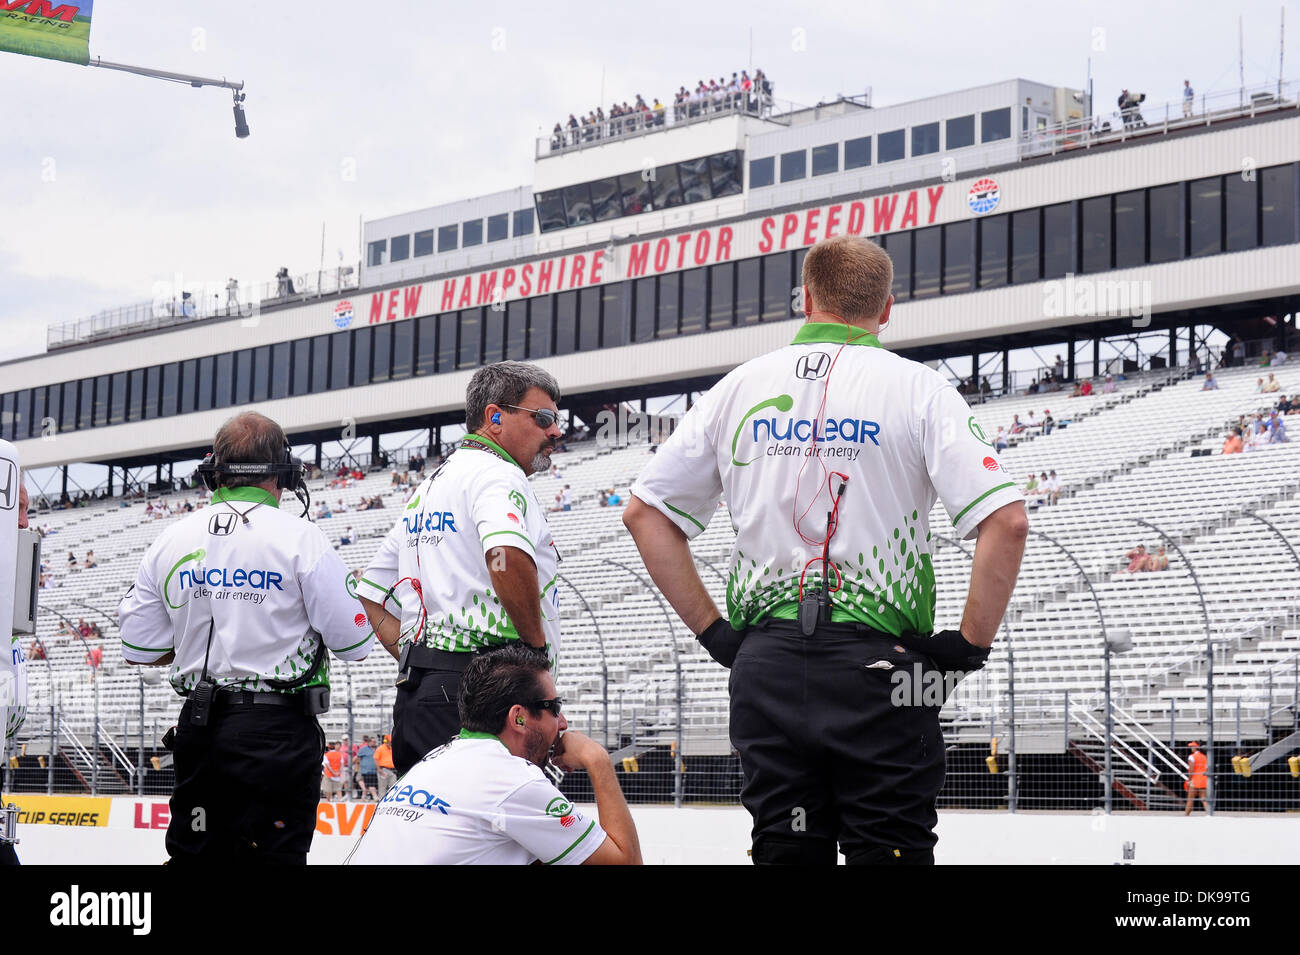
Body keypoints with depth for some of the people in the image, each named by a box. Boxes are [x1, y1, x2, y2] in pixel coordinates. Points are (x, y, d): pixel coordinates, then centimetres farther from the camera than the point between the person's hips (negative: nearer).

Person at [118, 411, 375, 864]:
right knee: (272, 852, -2)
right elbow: (354, 642, -6)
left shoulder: (170, 541, 6)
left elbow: (139, 648, 9)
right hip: (277, 729, -4)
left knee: (195, 850, 13)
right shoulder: (300, 538, -8)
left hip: (198, 726, 5)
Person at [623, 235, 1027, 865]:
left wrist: (713, 631, 10)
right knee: (888, 851, 1)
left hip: (765, 666, 3)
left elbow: (644, 512, 10)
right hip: (879, 664, -3)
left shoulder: (740, 387, 10)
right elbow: (1006, 521, -12)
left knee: (783, 851, 9)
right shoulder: (917, 388, 0)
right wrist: (971, 646, -3)